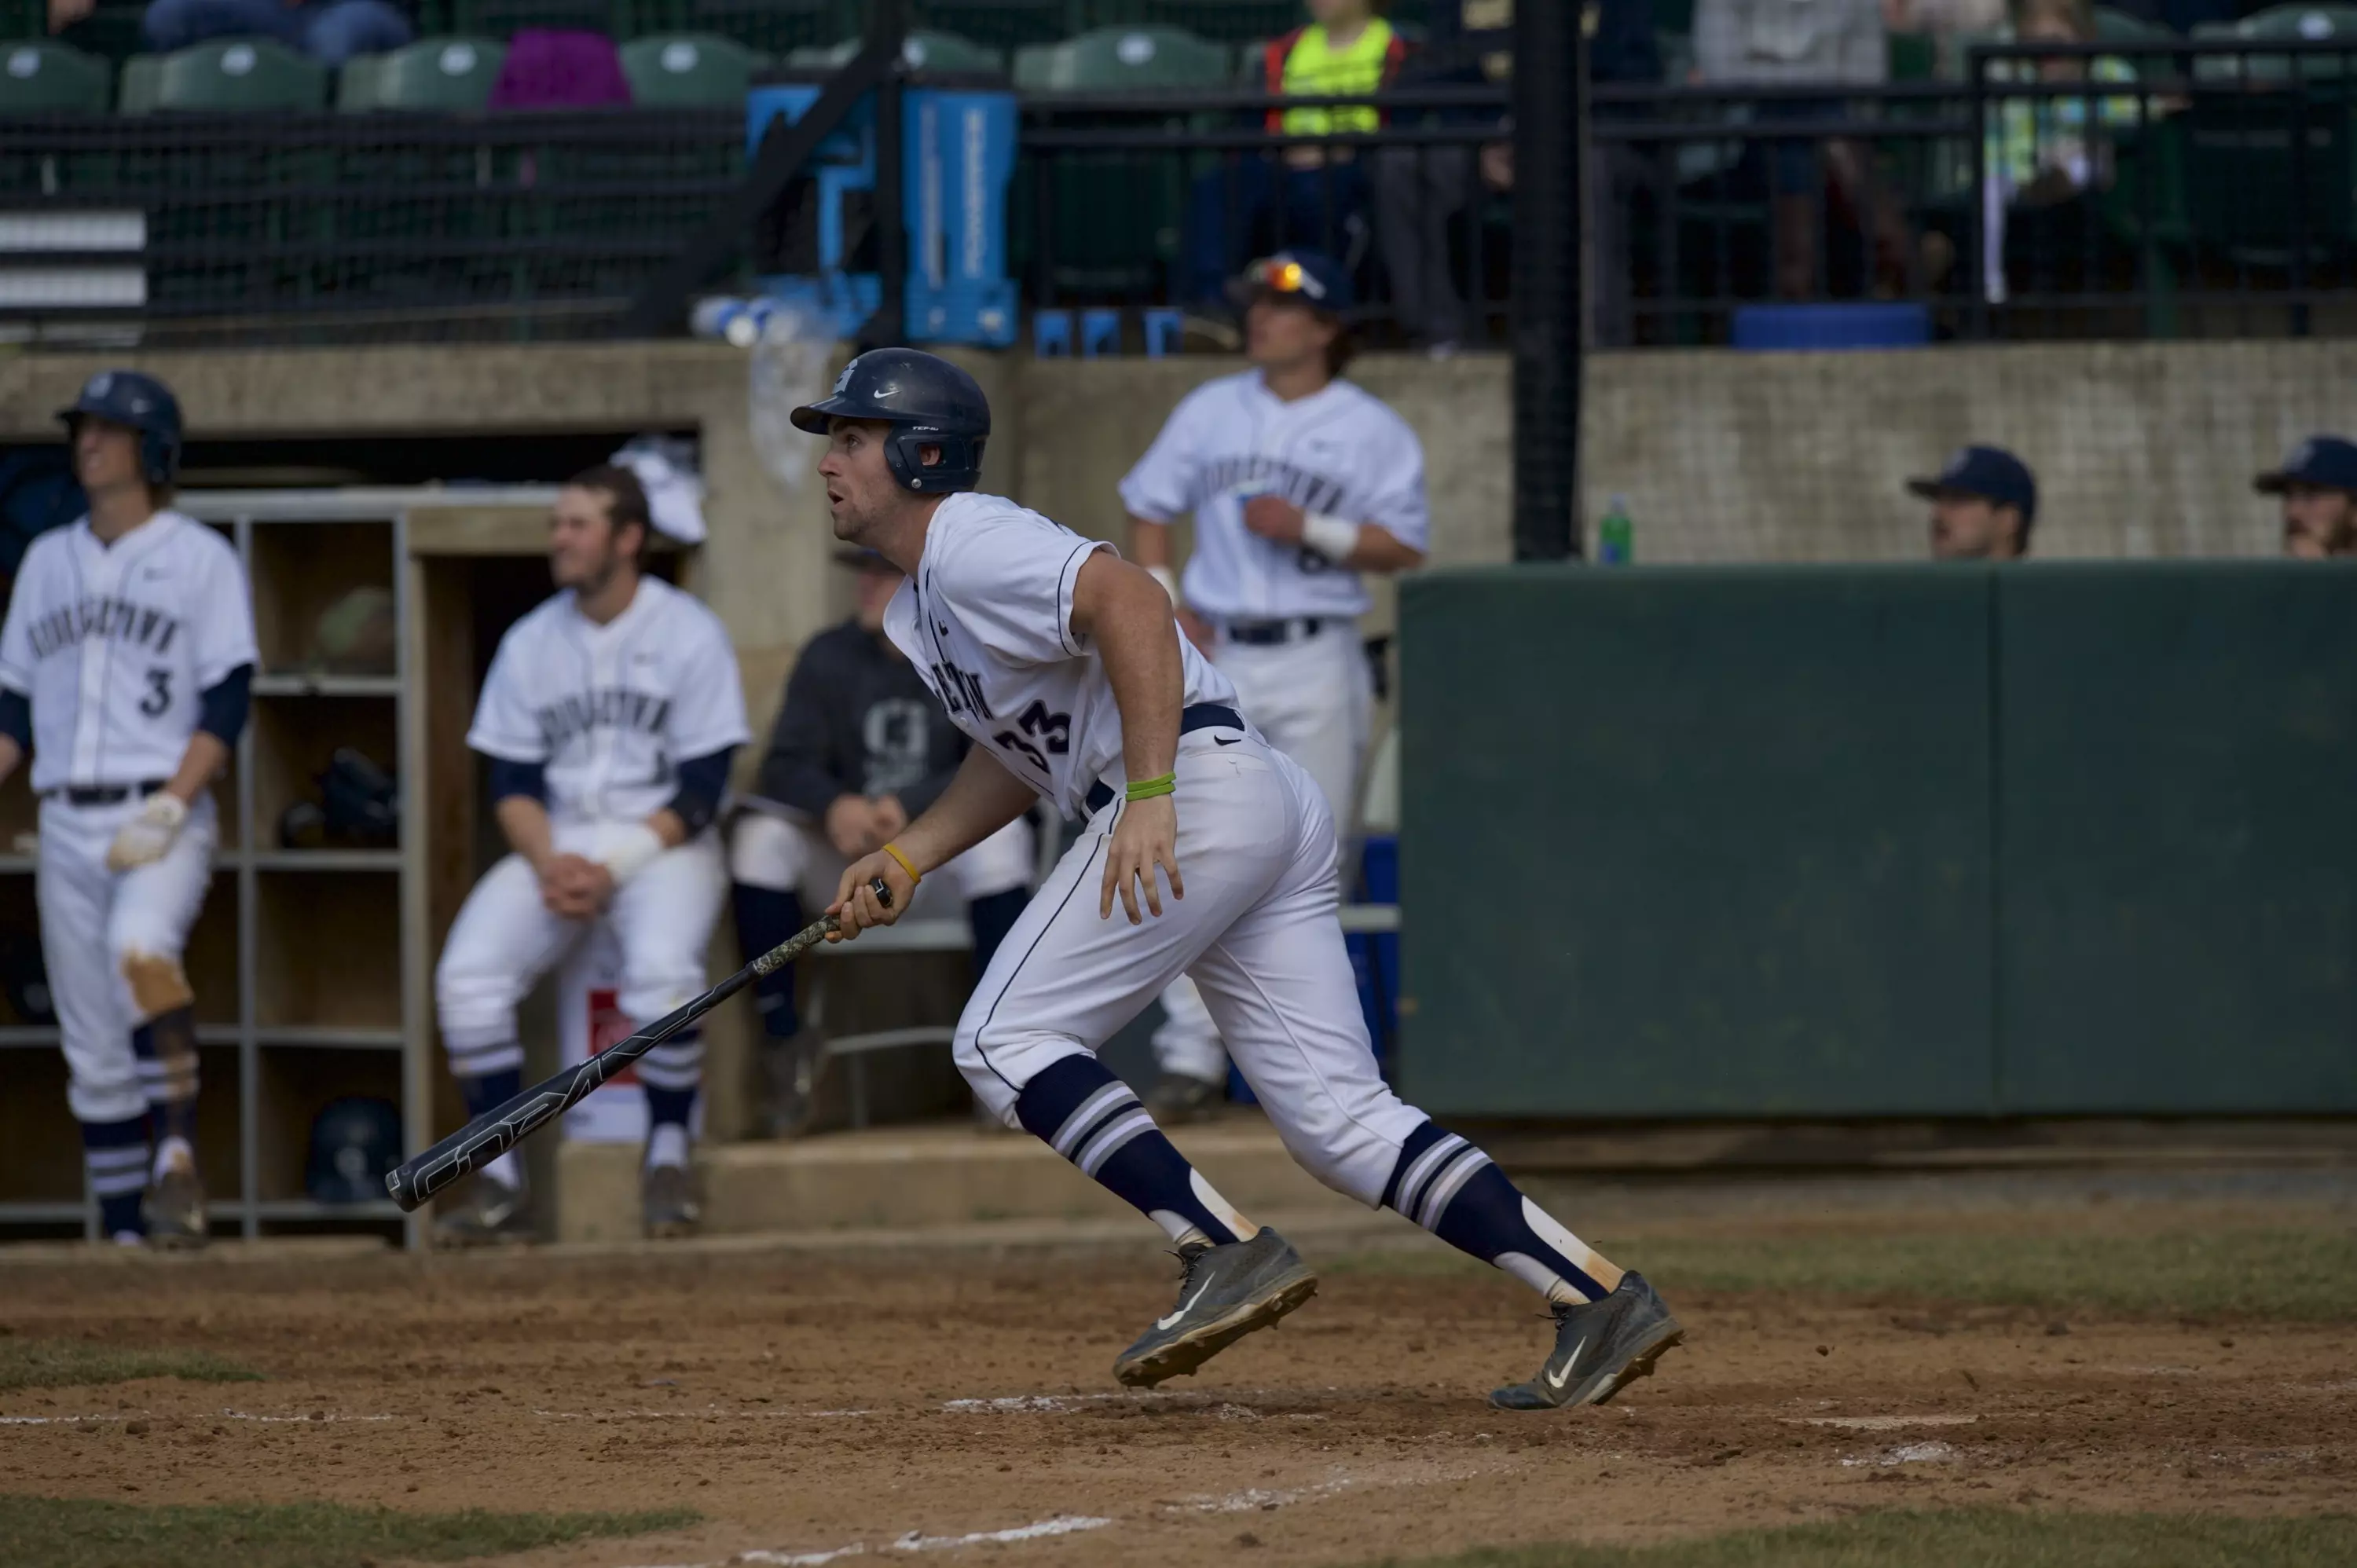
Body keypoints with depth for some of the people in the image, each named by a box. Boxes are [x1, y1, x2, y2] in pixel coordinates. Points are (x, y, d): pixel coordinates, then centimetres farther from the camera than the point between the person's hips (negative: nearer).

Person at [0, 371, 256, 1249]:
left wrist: (169, 807, -18)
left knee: (140, 945, -34)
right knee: (92, 1046, 3)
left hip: (165, 821, -6)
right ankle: (123, 1229, 8)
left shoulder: (200, 557, 2)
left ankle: (177, 1159, -34)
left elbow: (227, 702, -6)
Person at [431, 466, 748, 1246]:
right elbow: (512, 782, 6)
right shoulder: (530, 642, 8)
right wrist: (548, 862, -14)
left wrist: (617, 866, -19)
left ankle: (668, 1153, -12)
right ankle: (499, 1182, -15)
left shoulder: (688, 634, -5)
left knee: (661, 968, -35)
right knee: (466, 975, -21)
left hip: (661, 844, -4)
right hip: (556, 845, 4)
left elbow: (700, 792, -8)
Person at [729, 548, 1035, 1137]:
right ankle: (783, 1040, -17)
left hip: (945, 859, -3)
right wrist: (835, 806, -29)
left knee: (1000, 836, -34)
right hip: (849, 859, 3)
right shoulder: (829, 657, 2)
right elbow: (786, 767, -5)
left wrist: (909, 807, -33)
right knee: (761, 837, -23)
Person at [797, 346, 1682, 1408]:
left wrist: (1149, 797, -30)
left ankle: (1230, 1252, -14)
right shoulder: (918, 610, 25)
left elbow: (1128, 601, -23)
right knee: (1338, 1118, 2)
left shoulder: (970, 545, -7)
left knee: (1006, 1041, -6)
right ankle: (1598, 1298, -6)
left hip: (1202, 783, -10)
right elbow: (1022, 750, 35)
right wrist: (903, 861, 23)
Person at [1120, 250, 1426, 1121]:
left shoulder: (1371, 430, 3)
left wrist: (1310, 531, -14)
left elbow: (1405, 547, -2)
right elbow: (1148, 506, 16)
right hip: (1218, 657, 2)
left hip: (1317, 660, -2)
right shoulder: (1211, 412, 11)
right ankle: (1191, 1057, -7)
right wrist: (1166, 599, 1)